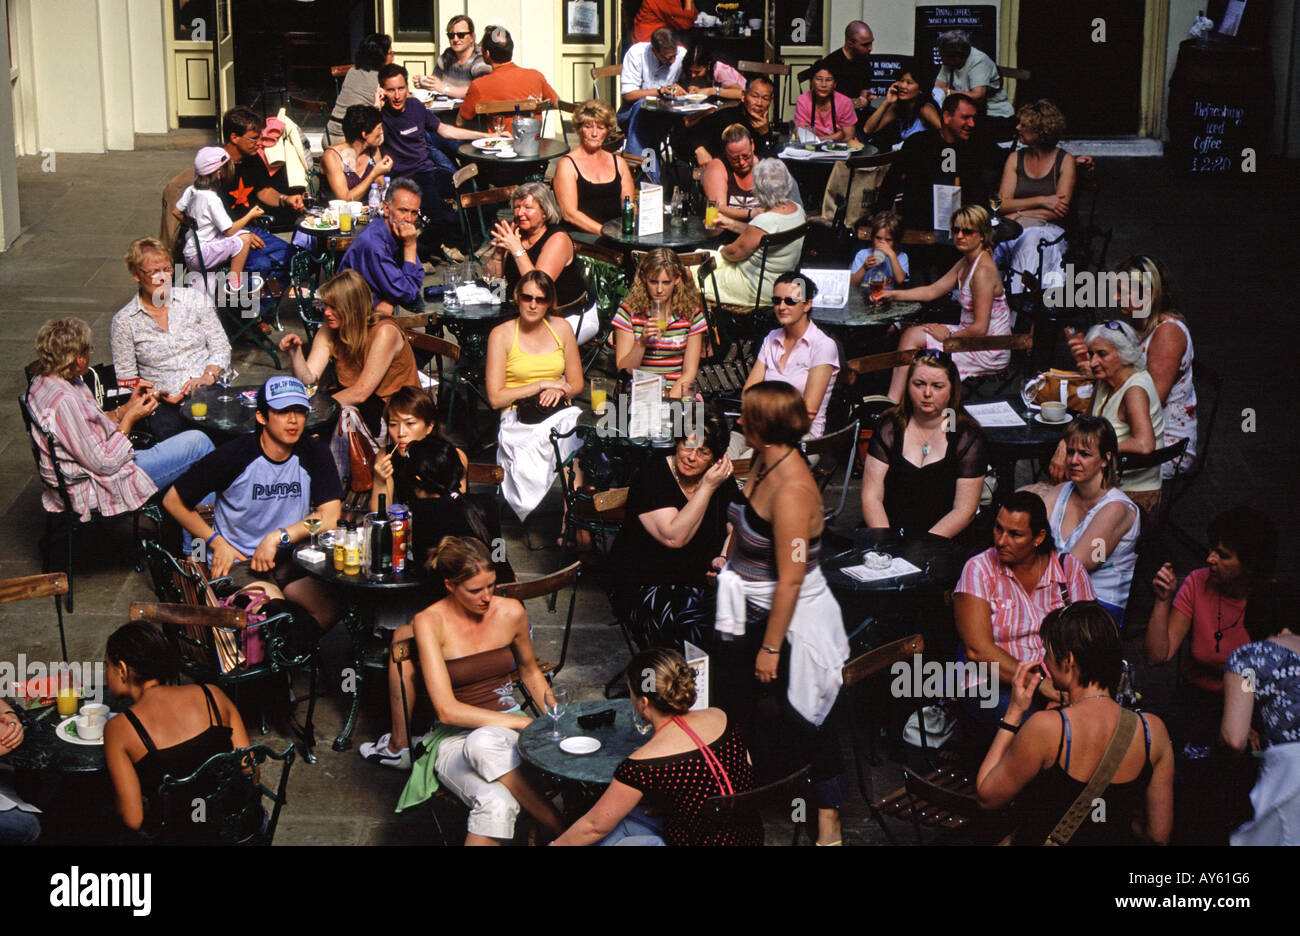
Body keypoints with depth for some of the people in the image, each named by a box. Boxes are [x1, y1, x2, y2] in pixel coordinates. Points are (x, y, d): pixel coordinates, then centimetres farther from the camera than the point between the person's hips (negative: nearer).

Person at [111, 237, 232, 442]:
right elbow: (126, 379, 8)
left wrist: (208, 376, -8)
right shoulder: (123, 322, 7)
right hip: (164, 403, -1)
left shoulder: (195, 298, 12)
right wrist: (157, 393, -11)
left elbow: (221, 346, 12)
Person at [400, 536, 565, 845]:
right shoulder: (429, 623, -9)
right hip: (455, 738, -2)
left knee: (484, 743, -40)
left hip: (507, 727, 2)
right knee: (496, 803, -40)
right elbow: (447, 710, -16)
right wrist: (523, 722, -19)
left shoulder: (510, 612, 2)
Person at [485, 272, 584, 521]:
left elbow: (576, 383, 21)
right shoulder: (501, 334, 3)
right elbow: (495, 398, -2)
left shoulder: (561, 328, 14)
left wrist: (559, 391, -3)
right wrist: (542, 384, -6)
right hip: (517, 418, -3)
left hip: (561, 413, 3)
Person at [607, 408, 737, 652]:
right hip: (647, 584, -5)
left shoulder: (721, 480, 6)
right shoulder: (651, 478, -10)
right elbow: (674, 537, -21)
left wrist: (724, 558, -1)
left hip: (703, 580, 5)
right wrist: (707, 488, -21)